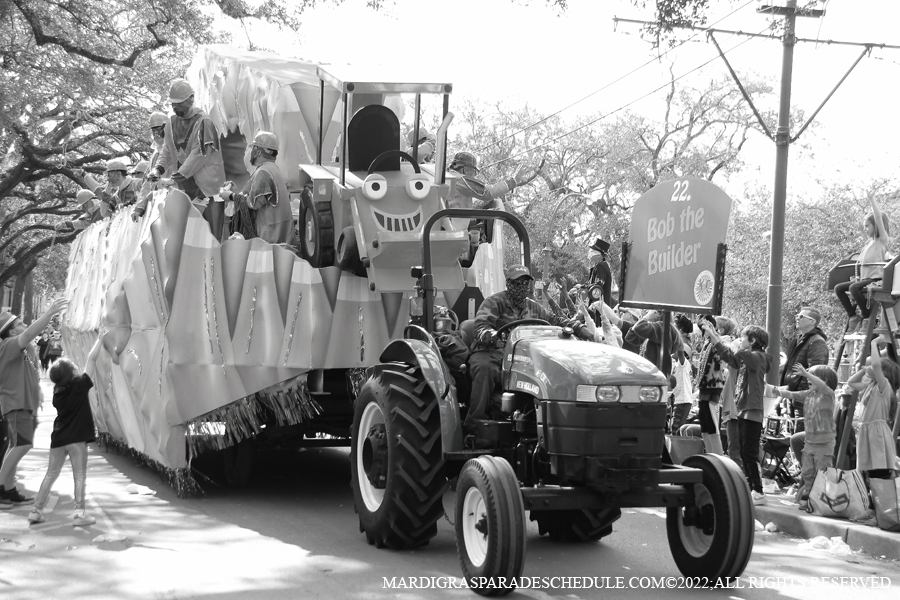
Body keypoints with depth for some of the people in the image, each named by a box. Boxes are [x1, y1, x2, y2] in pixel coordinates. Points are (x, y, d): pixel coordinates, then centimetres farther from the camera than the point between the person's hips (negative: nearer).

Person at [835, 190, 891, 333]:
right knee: (839, 288, -4)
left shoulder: (882, 240, -4)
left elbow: (878, 218, -15)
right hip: (865, 278, 9)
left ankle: (867, 318, -22)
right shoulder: (869, 242, 22)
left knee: (854, 288, -33)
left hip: (876, 279, -9)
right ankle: (853, 316, -2)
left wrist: (872, 199, -15)